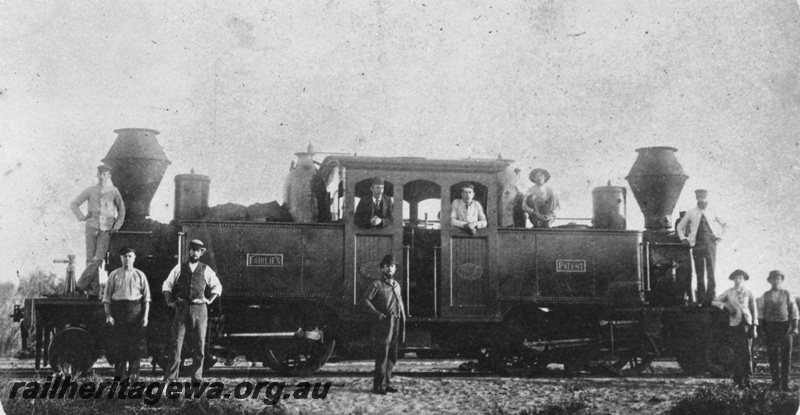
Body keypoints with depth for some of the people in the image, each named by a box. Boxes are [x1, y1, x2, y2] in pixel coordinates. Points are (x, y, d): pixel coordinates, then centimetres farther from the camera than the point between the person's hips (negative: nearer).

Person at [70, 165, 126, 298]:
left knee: (98, 258, -13)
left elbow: (121, 209, 15)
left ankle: (81, 284, -7)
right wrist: (82, 217, -4)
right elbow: (74, 204, 8)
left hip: (106, 230, -1)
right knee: (91, 259, -2)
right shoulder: (90, 190, 4)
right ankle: (93, 289, 1)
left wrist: (117, 225, 7)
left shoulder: (114, 191, 4)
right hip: (92, 228, 1)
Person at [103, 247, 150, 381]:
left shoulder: (140, 275, 9)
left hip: (135, 311, 0)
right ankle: (120, 376, 4)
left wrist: (145, 315, -1)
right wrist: (108, 314, -5)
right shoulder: (114, 275, 8)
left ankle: (134, 374, 7)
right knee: (118, 344, -3)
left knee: (136, 344, -1)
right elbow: (107, 296, 6)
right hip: (118, 311, 0)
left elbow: (146, 297, 8)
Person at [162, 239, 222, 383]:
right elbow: (166, 285, 14)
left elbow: (217, 287, 17)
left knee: (199, 344, 1)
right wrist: (169, 302, 6)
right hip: (181, 308, 0)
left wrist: (209, 300, 8)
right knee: (176, 342, -5)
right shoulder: (179, 268, 8)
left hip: (199, 308, 0)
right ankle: (170, 376, -3)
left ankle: (197, 377, 7)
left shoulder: (206, 270, 8)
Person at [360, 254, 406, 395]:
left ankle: (386, 382, 19)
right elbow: (364, 300, -12)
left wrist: (403, 321, 14)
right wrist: (377, 314, -18)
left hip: (395, 325, 7)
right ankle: (378, 385, -1)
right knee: (382, 355, -6)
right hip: (382, 325, -7)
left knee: (392, 356, 10)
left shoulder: (396, 285, 17)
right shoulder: (377, 284, -5)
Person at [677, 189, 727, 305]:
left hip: (710, 243, 0)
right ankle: (701, 298, 7)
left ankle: (711, 297, -5)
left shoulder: (711, 213, 8)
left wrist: (719, 236, 11)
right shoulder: (691, 213, 8)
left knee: (711, 272, -7)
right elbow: (680, 226, 17)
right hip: (697, 245, 0)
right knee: (699, 273, 2)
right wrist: (683, 239, 7)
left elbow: (723, 224, 21)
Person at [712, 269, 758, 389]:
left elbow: (754, 310, 9)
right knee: (737, 352, -1)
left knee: (746, 352, -8)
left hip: (747, 323, -1)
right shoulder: (728, 293, 10)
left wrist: (754, 327, 3)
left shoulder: (748, 293, 8)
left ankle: (746, 381, -7)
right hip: (734, 324, 1)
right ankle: (737, 380, 7)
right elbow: (714, 302, 12)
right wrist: (723, 304, -10)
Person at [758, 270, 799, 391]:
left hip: (785, 327, 0)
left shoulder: (788, 295, 5)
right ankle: (776, 383, 6)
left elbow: (794, 312, 6)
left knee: (786, 356, -2)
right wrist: (763, 328, -1)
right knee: (773, 357, -1)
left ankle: (785, 384, 2)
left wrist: (794, 327, -3)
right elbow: (760, 313, 6)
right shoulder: (765, 296, 7)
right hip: (770, 327, 0)